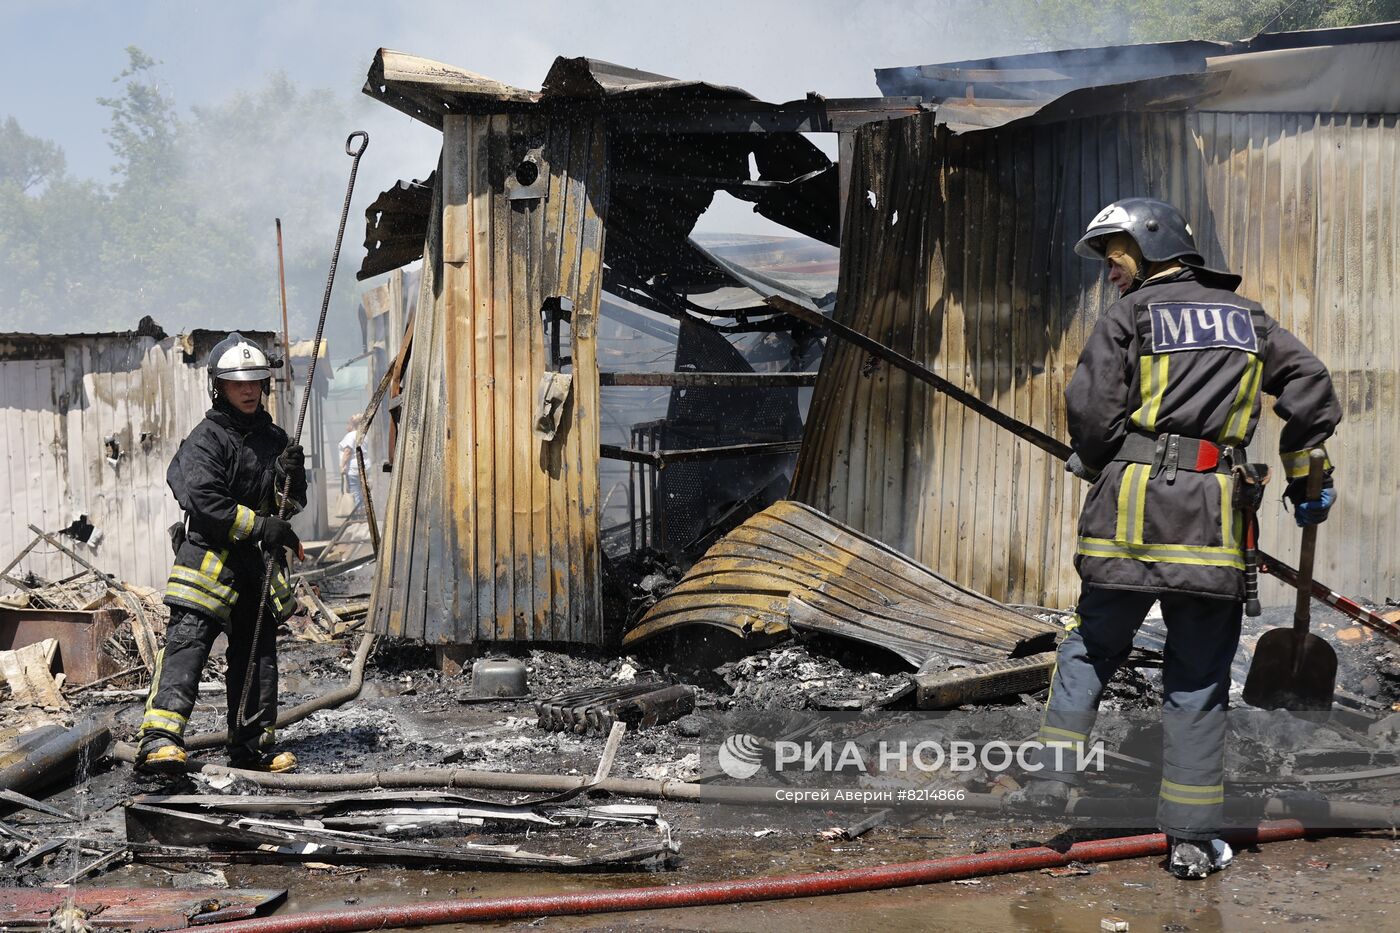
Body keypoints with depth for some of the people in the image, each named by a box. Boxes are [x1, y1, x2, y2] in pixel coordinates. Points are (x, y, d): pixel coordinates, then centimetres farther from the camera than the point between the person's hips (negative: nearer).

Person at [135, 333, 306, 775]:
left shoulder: (273, 438, 14)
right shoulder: (206, 439, -7)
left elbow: (291, 503, 15)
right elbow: (205, 503, -18)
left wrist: (290, 476, -6)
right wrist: (263, 527, -19)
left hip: (258, 564, 7)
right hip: (210, 557, -6)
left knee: (258, 654, 10)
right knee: (187, 643, -16)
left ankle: (253, 746, 20)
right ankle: (160, 739, -21)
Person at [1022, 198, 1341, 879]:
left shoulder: (1129, 314, 4)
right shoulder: (1247, 316, 17)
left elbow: (1091, 408, -6)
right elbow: (1312, 388, 13)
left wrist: (1097, 467, 13)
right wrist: (1306, 478, 23)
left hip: (1133, 503, -2)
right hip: (1215, 513, 3)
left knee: (1088, 651, 13)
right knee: (1198, 680, 8)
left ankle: (1048, 794, 13)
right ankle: (1192, 841, 11)